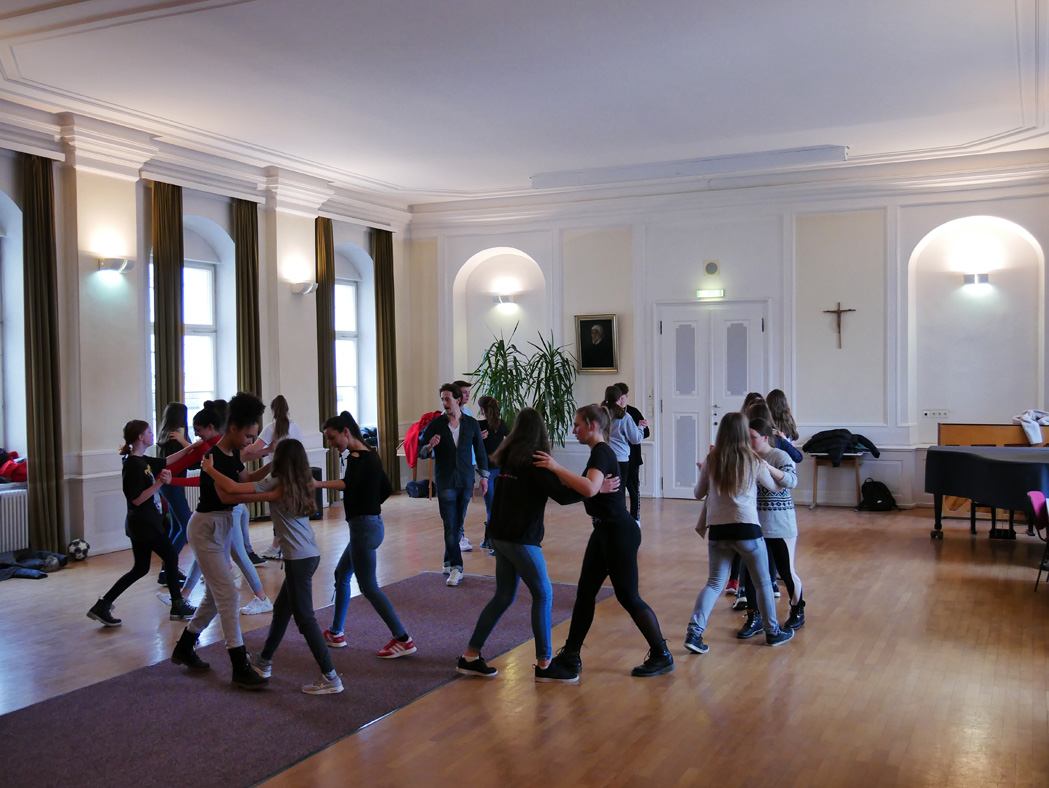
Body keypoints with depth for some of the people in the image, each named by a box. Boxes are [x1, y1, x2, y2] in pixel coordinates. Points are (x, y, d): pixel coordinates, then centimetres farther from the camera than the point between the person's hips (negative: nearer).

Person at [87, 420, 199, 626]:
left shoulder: (143, 461, 9)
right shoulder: (133, 465, -18)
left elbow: (166, 461, 24)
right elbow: (137, 499, -21)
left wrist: (190, 447, 24)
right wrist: (160, 483, -25)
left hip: (141, 524, 9)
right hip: (145, 524, -9)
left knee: (140, 569, 12)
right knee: (171, 559, 5)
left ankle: (102, 606, 10)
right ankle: (178, 606, 16)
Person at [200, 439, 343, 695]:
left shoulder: (277, 484, -11)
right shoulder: (301, 485, 9)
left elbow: (233, 489, -13)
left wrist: (209, 468, 0)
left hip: (299, 559, -9)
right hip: (309, 555, 9)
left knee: (305, 618, -4)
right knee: (282, 609, 22)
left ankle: (330, 678, -3)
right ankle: (264, 661, 38)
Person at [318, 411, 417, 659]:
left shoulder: (357, 457, -15)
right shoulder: (369, 455, 13)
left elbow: (347, 484, -36)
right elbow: (387, 488, 22)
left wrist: (317, 484, -46)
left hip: (363, 527, -10)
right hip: (372, 523, 10)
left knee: (368, 587, -6)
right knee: (341, 574, 21)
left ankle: (403, 640, -6)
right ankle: (335, 633, 32)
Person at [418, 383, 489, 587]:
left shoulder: (471, 424, 5)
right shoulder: (436, 424, 0)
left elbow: (480, 450, 13)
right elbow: (420, 450, 3)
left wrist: (484, 476, 9)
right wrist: (430, 446, -20)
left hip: (465, 480, 2)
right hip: (445, 481, -2)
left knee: (458, 525, 8)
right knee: (450, 526, -8)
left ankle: (448, 562, 22)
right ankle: (456, 568, -9)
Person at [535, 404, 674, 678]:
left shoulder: (602, 453, -19)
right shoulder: (600, 452, 13)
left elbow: (590, 489, -37)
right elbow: (587, 488, 19)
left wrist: (556, 467, -36)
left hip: (620, 532, -10)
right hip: (605, 530, 10)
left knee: (628, 596, -2)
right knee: (585, 593, 10)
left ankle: (662, 656, 11)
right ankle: (570, 656, 17)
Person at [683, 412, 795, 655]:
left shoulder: (711, 460, 1)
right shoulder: (753, 461, -4)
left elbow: (699, 493, 11)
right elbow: (773, 486, 13)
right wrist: (765, 468, 31)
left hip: (717, 529, 2)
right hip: (746, 528, -2)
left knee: (715, 582, 9)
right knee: (763, 582, 16)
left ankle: (694, 632, -6)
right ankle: (772, 632, 28)